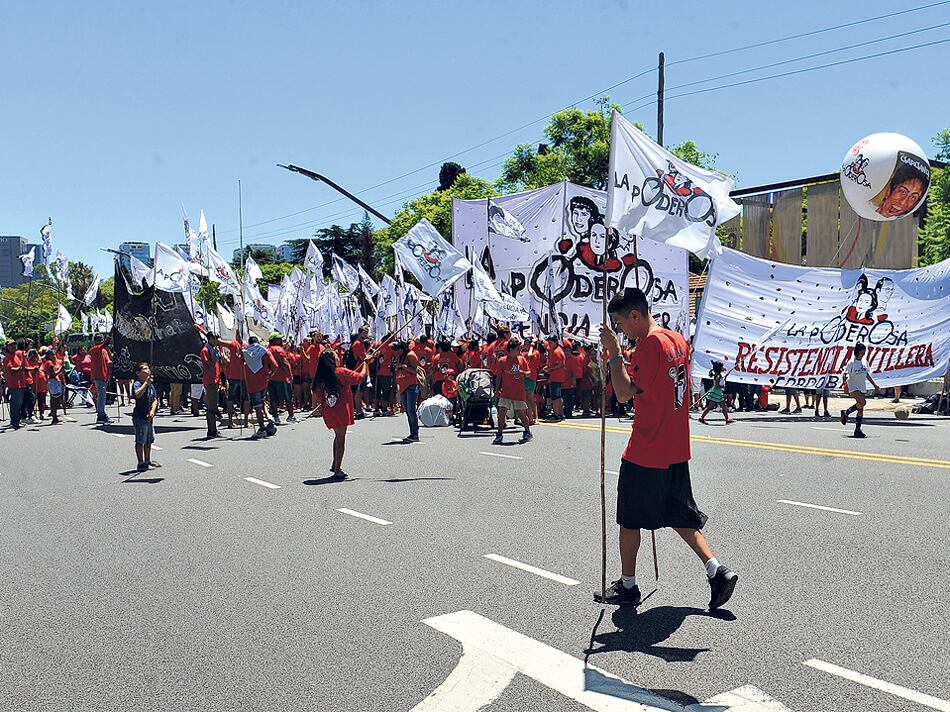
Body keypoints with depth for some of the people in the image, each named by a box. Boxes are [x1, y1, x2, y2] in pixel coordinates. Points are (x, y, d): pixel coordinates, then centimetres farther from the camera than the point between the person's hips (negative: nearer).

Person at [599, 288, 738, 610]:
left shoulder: (650, 343, -18)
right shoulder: (678, 340, 10)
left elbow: (625, 392, -21)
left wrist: (614, 352, -15)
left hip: (644, 454, -8)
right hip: (676, 451, 8)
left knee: (629, 519, 8)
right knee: (680, 517, 17)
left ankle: (627, 585, 19)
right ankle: (717, 571, 6)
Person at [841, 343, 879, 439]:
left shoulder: (864, 362, 11)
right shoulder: (852, 362, -8)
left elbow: (866, 374, 23)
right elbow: (845, 374, -11)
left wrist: (874, 384, 24)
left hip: (862, 388, 7)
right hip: (854, 388, -7)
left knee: (861, 409, 3)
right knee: (863, 402, -29)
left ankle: (857, 430, 7)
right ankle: (846, 413, -9)